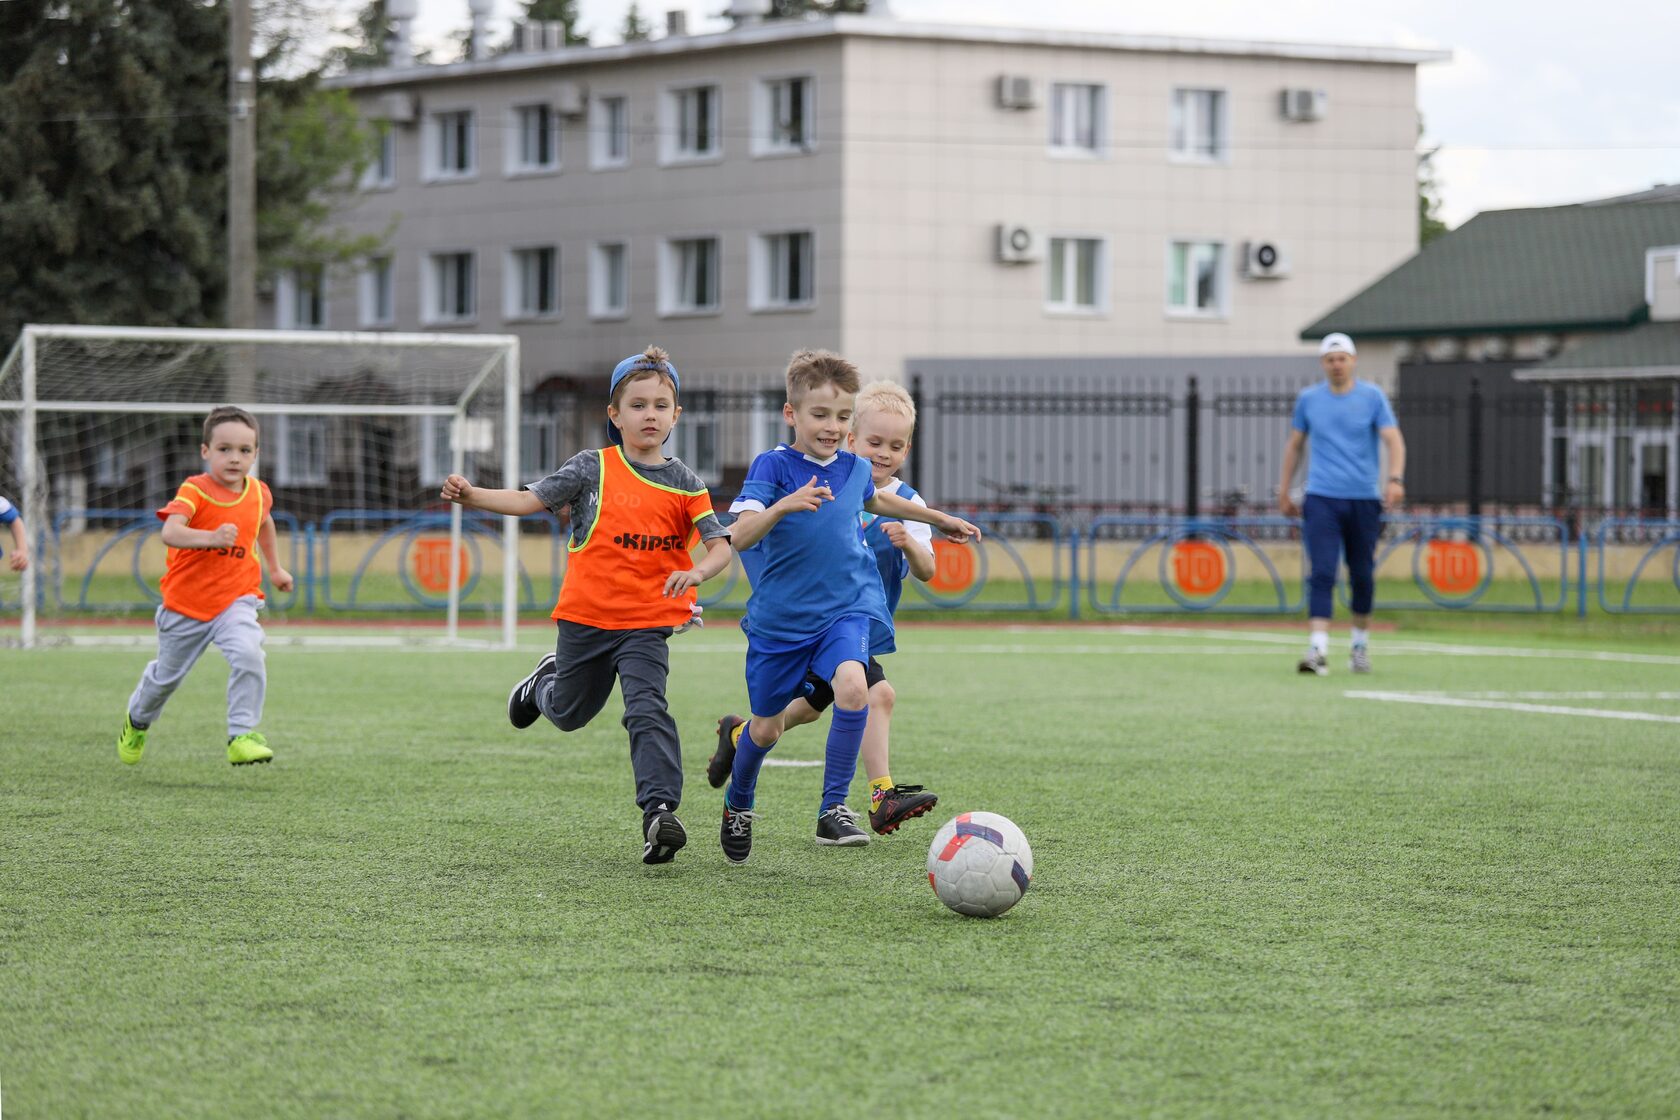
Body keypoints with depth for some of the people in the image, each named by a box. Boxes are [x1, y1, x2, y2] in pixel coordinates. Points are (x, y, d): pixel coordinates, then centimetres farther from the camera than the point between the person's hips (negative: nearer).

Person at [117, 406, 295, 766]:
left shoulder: (258, 493, -3)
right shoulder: (194, 491, -19)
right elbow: (170, 532, -38)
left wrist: (275, 568, 31)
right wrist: (210, 538, -55)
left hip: (236, 599, 2)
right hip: (185, 603, -2)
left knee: (248, 655, -27)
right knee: (167, 675, 17)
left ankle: (242, 735, -21)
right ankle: (137, 721, 47)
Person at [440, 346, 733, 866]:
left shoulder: (684, 483, -1)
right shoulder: (593, 468, -3)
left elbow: (720, 545, -4)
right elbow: (530, 500, -4)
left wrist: (696, 573, -26)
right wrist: (471, 496, -18)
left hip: (647, 623, -1)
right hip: (585, 615, 1)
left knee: (647, 710, -21)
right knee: (569, 713, 20)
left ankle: (660, 810, -23)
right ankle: (545, 682, 55)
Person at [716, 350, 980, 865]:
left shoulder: (854, 469, 5)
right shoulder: (772, 466, -11)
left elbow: (874, 500, 30)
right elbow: (739, 536, -23)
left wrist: (939, 518, 40)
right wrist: (783, 505, -40)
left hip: (846, 610, 3)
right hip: (779, 618, -3)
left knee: (853, 687, -27)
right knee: (765, 728, 8)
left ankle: (833, 811, -17)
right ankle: (738, 805, 39)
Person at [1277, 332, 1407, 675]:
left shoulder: (1372, 397, 2)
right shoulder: (1308, 399, 8)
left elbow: (1393, 440, -4)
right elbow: (1294, 444, 18)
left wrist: (1395, 478, -21)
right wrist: (1284, 491, 15)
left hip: (1364, 501, 0)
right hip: (1321, 499, 0)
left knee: (1362, 575, 7)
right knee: (1322, 573, -13)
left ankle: (1361, 644, 26)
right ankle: (1318, 650, -19)